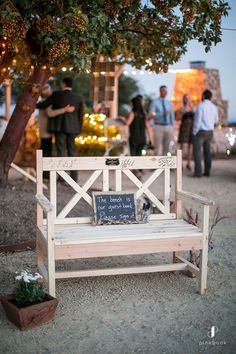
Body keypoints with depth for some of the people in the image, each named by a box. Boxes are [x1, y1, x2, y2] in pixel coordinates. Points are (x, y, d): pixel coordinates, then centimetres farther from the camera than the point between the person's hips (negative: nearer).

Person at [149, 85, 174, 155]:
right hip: (158, 127, -4)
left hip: (168, 127, 4)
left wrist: (172, 130, 6)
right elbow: (152, 115, -12)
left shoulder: (169, 103, 10)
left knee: (167, 148, 5)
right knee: (158, 148, -3)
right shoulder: (155, 102, -2)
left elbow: (172, 116, 11)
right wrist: (162, 114, -26)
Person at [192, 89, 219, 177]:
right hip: (209, 132, 7)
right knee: (207, 151, 12)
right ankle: (207, 172, 10)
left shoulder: (200, 106, -16)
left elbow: (197, 120, -20)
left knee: (197, 152, -2)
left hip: (199, 132, -6)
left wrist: (194, 133, -12)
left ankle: (198, 172, -7)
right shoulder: (213, 107, 6)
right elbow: (215, 121, 17)